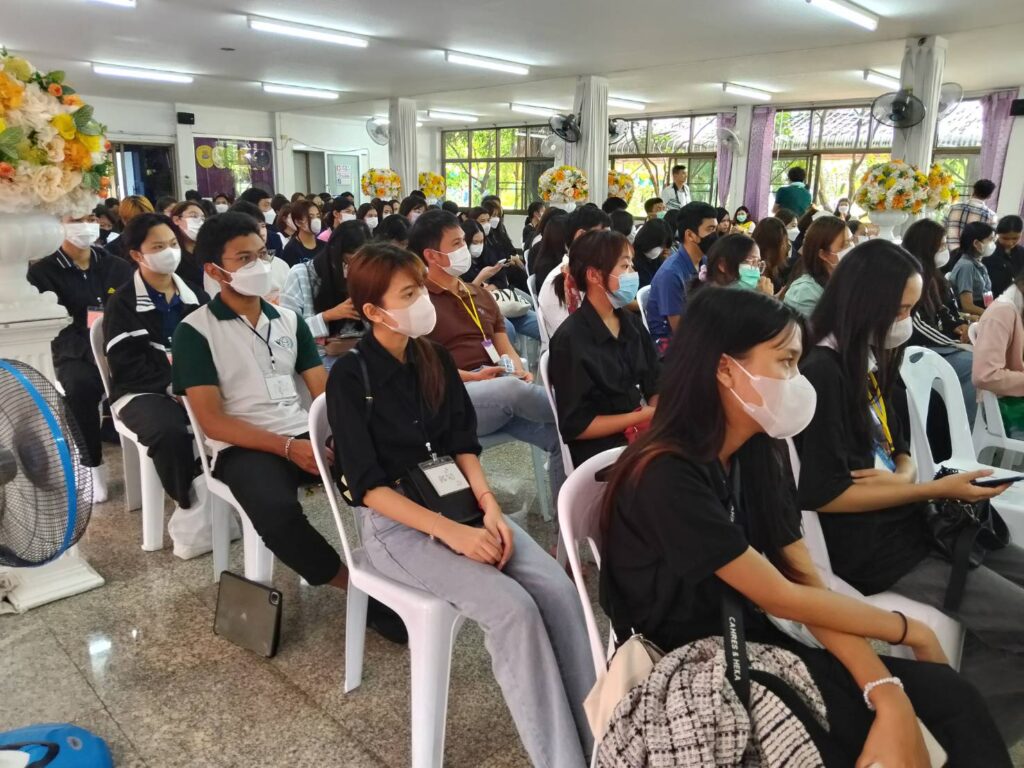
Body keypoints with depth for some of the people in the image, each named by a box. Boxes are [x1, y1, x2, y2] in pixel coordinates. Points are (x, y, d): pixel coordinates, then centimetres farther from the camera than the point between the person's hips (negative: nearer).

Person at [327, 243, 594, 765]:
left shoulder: (436, 359, 5)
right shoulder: (350, 378, -12)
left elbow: (464, 444, 7)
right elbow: (369, 486, -15)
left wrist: (490, 507, -11)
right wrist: (451, 532, -22)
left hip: (456, 501, 5)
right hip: (394, 522, -5)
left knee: (558, 590, -17)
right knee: (513, 608, -25)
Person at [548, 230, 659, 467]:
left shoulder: (632, 322, 8)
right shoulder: (570, 339, -13)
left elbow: (654, 384, 9)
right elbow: (575, 426, -14)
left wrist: (657, 411, -13)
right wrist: (643, 416, -15)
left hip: (643, 427, 7)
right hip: (599, 446, -7)